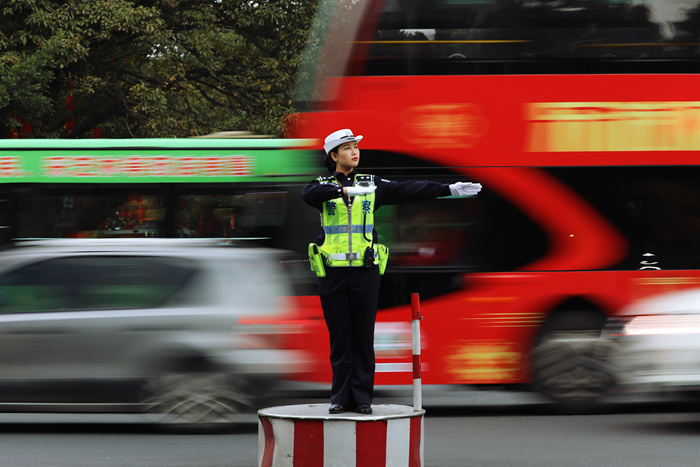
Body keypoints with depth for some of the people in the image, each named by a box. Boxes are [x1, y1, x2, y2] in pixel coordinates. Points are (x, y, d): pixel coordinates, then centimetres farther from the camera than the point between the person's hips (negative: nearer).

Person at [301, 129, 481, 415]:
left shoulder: (371, 185, 9)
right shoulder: (324, 186, 2)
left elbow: (408, 191, 5)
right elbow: (308, 194, -21)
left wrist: (449, 190, -3)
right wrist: (346, 191, -35)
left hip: (365, 271, 1)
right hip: (333, 272, -1)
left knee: (363, 337, 1)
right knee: (339, 338, 2)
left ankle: (362, 398, 7)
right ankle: (340, 398, 9)